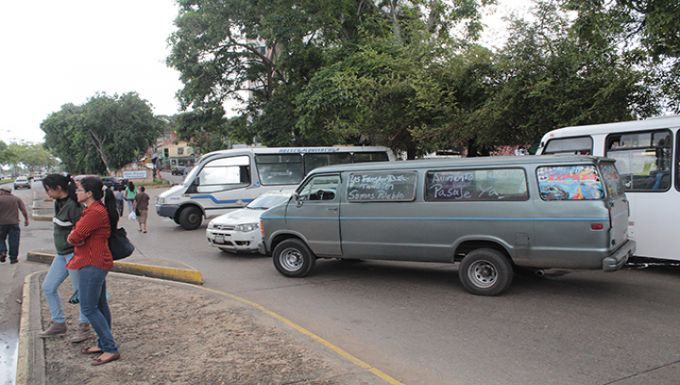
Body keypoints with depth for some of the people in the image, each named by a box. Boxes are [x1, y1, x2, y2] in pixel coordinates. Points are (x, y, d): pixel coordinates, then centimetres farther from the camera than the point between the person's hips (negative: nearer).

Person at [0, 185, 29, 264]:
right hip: (14, 223, 2)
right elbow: (23, 210, -1)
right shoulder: (17, 199, 4)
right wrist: (26, 219, 6)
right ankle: (13, 258, 6)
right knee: (14, 241, 5)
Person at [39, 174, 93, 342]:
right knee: (48, 287, 16)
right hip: (62, 254, 10)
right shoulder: (59, 203, 7)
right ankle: (58, 323, 29)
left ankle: (84, 327, 16)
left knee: (80, 291, 2)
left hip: (74, 253, -10)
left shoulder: (73, 206, -21)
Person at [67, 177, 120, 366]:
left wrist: (72, 237, 1)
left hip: (93, 264, -10)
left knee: (89, 308, -6)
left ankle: (111, 349, -1)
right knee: (100, 306, 16)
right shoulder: (93, 209, 14)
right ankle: (104, 344, 26)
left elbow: (75, 237, -21)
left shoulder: (95, 212, -21)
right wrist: (76, 237, -6)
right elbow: (73, 236, 16)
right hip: (95, 263, 10)